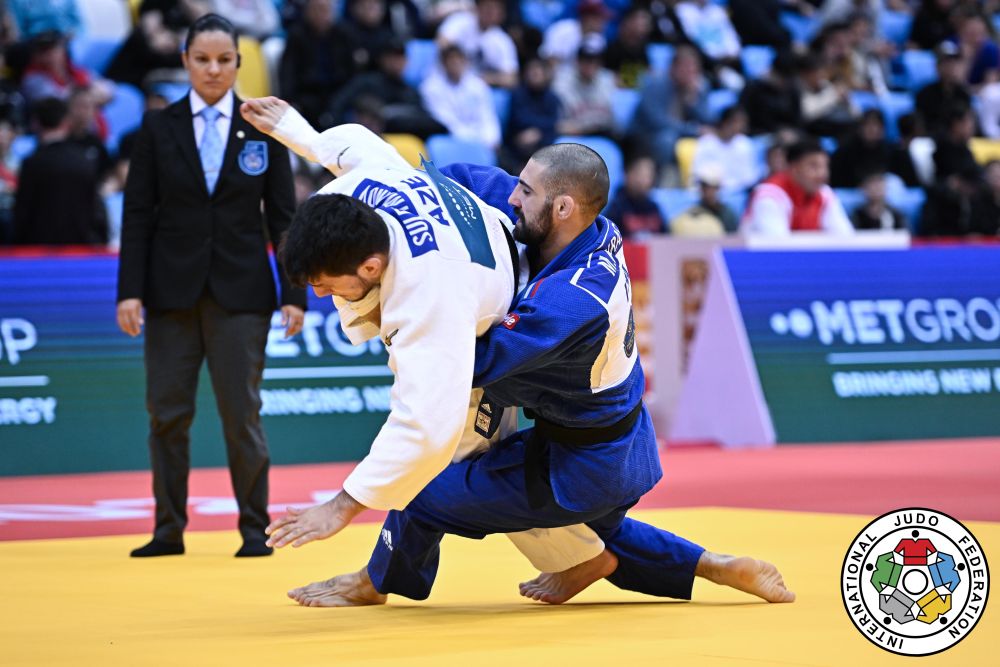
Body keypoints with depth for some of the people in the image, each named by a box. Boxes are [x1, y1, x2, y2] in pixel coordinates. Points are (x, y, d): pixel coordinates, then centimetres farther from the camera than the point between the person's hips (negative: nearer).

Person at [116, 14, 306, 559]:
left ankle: (255, 529, 7)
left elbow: (282, 216, 3)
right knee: (167, 412, 3)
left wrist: (293, 293, -2)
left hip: (240, 290, -1)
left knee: (241, 412, -3)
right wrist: (130, 290, -6)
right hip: (172, 289, 1)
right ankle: (168, 530, 12)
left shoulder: (264, 129, 3)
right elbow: (138, 214, 2)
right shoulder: (158, 128, 3)